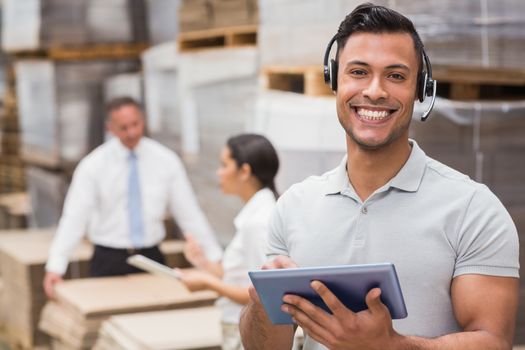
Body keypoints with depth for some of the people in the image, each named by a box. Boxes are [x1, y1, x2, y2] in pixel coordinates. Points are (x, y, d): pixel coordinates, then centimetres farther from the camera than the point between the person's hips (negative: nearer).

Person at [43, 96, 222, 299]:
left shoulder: (165, 160, -1)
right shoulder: (93, 165, -5)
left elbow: (188, 213, 1)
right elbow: (75, 216, -10)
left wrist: (215, 259, -2)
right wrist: (55, 267, -19)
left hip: (151, 258, 1)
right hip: (108, 261, -1)